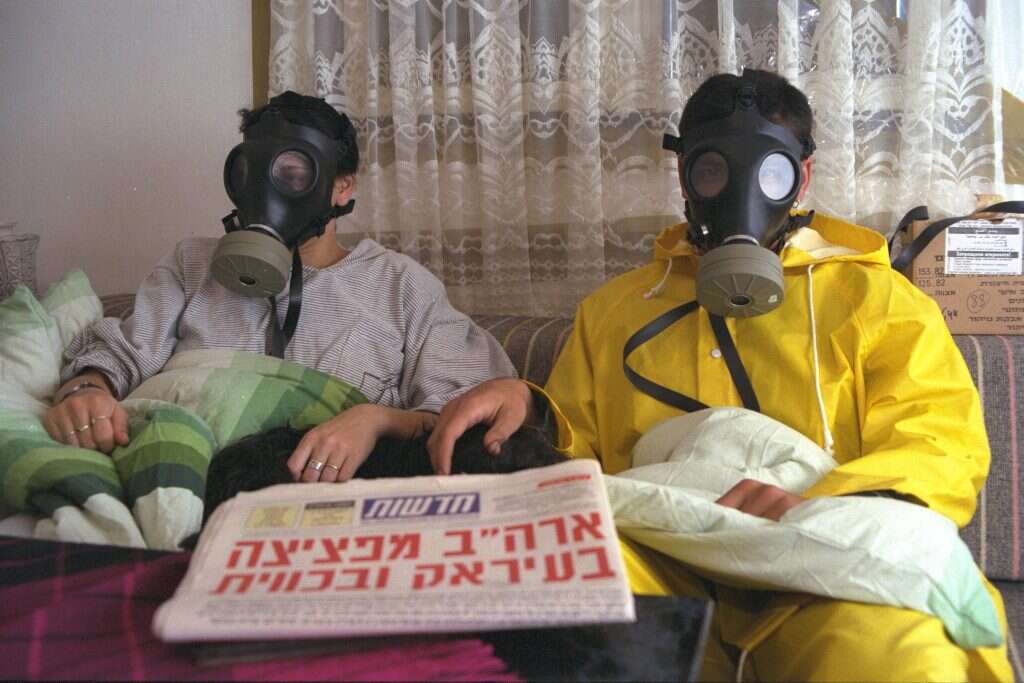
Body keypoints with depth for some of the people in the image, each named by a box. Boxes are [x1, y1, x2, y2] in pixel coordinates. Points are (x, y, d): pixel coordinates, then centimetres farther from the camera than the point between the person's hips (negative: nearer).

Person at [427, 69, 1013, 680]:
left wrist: (817, 507, -20)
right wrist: (530, 413, 0)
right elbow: (574, 455, 24)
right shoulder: (612, 309, 23)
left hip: (823, 576, -2)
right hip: (655, 574, 3)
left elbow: (947, 450, 0)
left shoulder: (876, 298, 14)